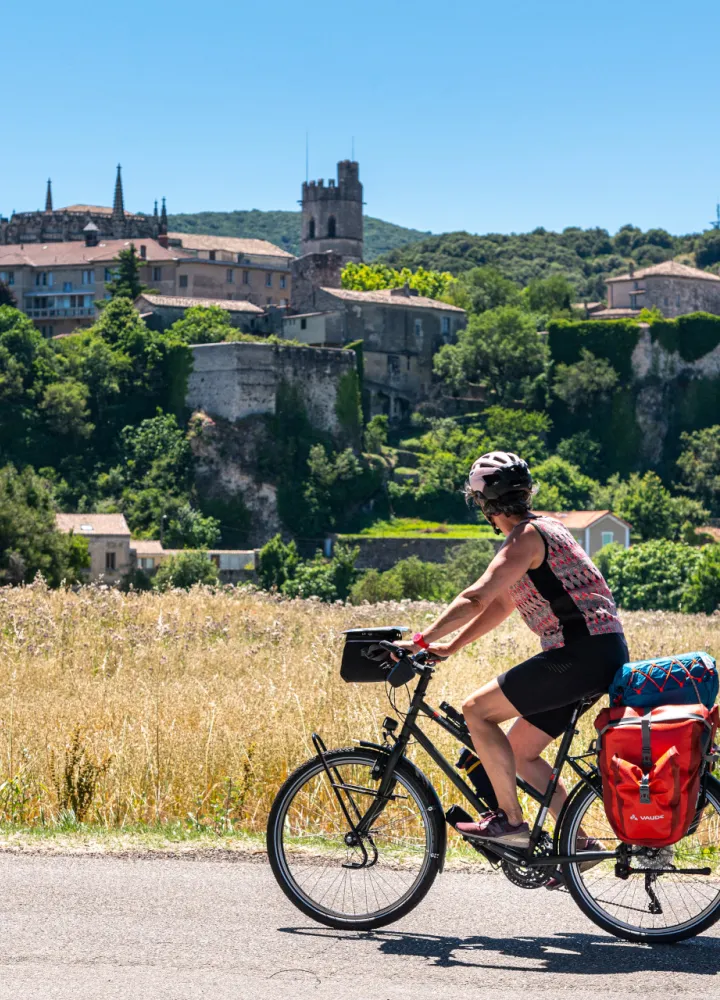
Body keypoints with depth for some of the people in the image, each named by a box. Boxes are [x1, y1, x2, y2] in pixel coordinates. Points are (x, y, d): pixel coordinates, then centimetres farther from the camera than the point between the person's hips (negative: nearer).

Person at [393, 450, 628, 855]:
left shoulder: (527, 537, -11)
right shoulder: (540, 529, 20)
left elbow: (476, 598, -21)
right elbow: (501, 603, 23)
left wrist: (420, 639, -19)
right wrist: (450, 647, 19)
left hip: (583, 654, -10)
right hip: (602, 654, 10)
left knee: (477, 710, -8)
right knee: (518, 752, 14)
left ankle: (510, 821, -6)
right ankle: (578, 841, 15)